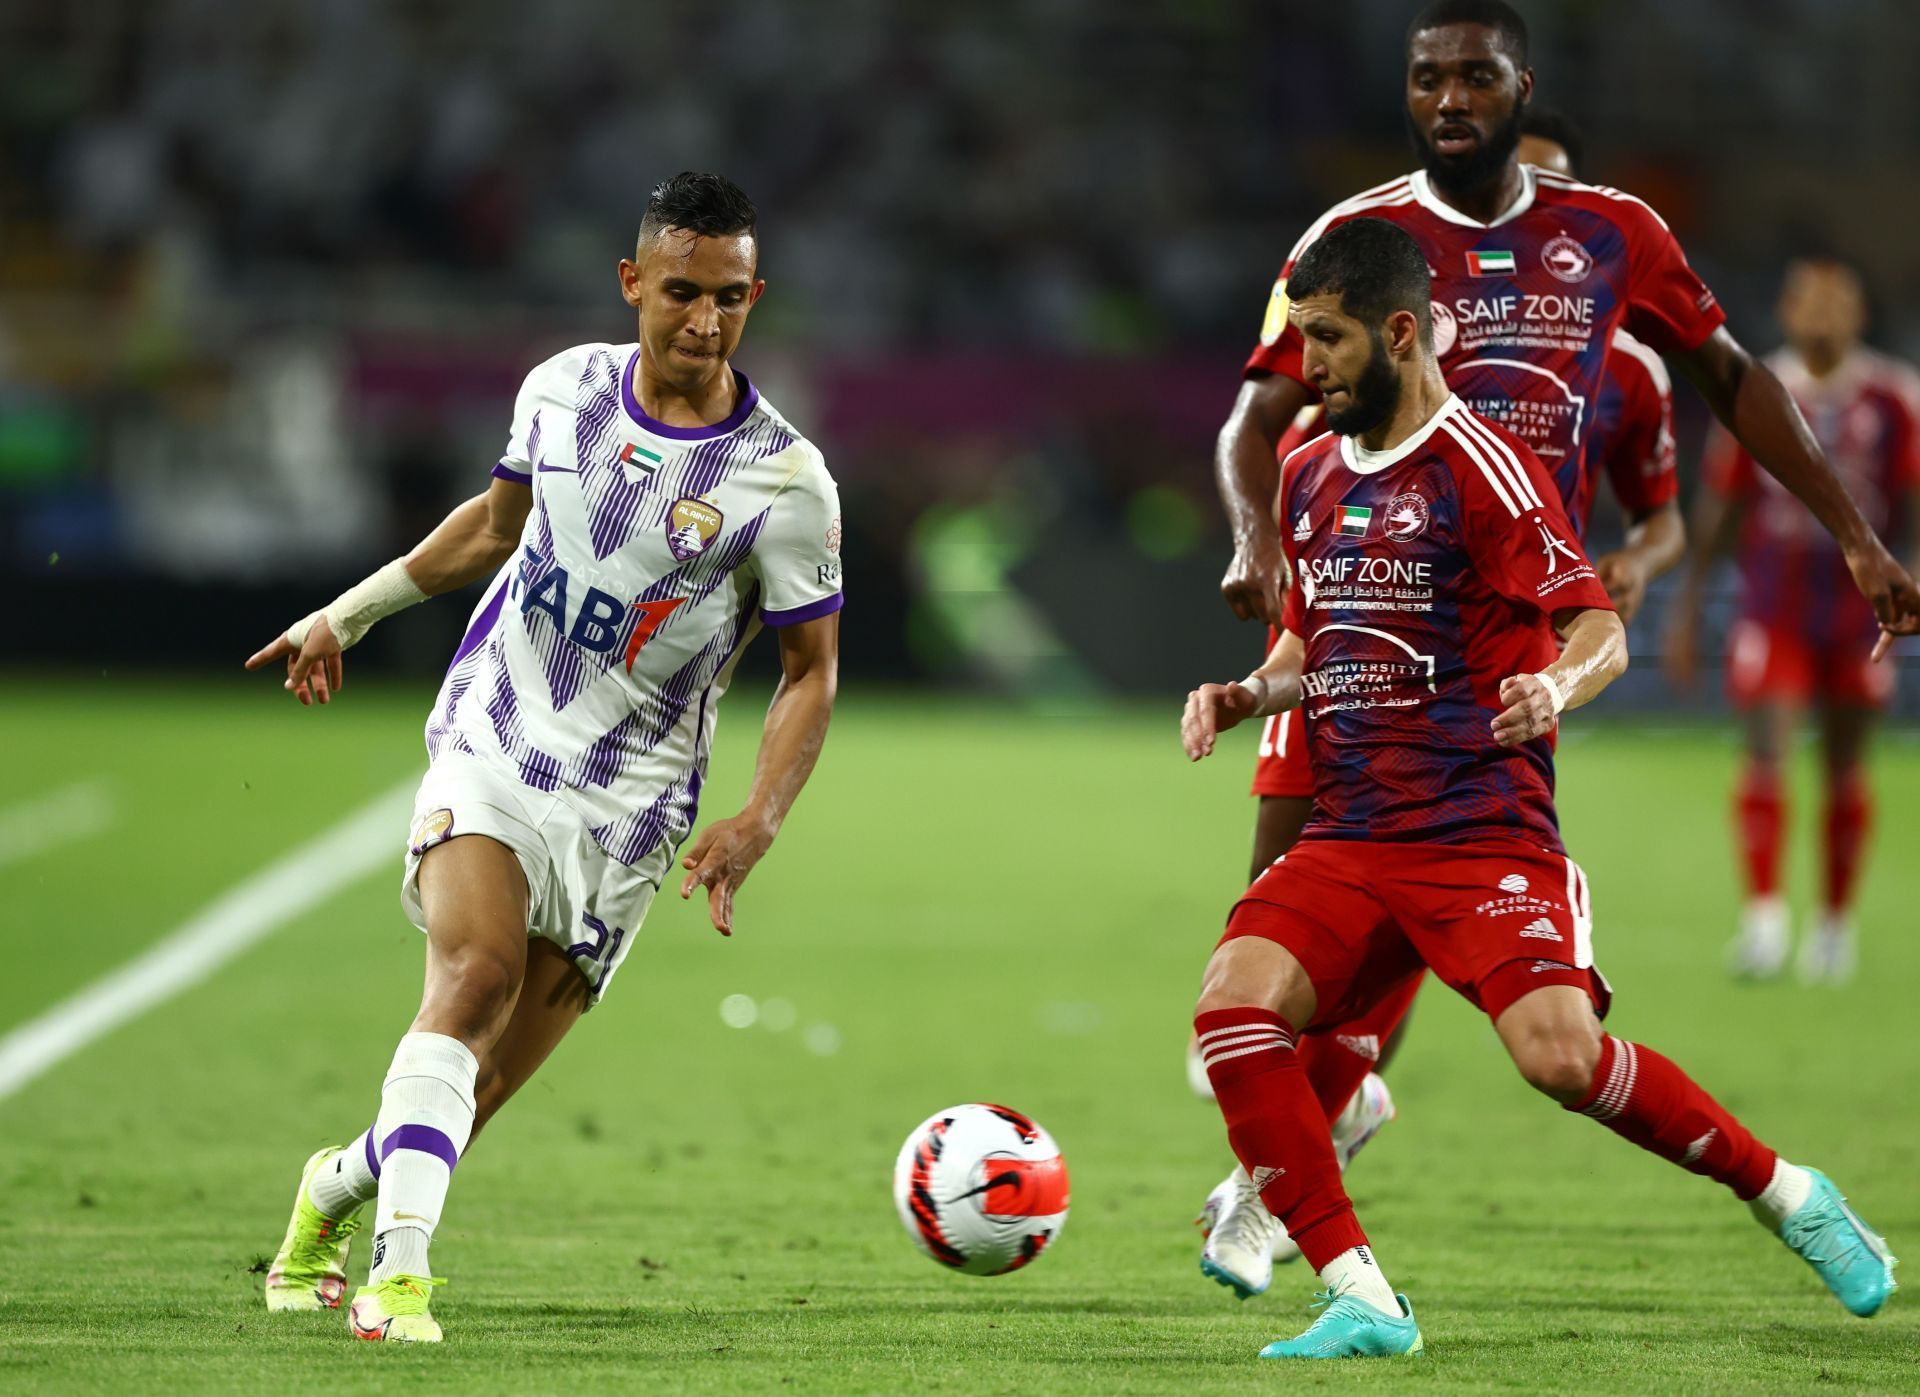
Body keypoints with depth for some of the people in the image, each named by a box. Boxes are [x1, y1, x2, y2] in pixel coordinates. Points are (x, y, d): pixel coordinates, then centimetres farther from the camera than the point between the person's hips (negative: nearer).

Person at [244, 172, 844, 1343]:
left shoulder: (785, 481, -11)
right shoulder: (562, 389, 0)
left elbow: (813, 667, -4)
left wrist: (758, 825, -17)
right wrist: (348, 614, 24)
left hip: (626, 807, -1)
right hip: (490, 746, 1)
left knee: (484, 1088, 0)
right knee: (477, 971, -27)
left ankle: (339, 1190, 31)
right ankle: (399, 1269, -31)